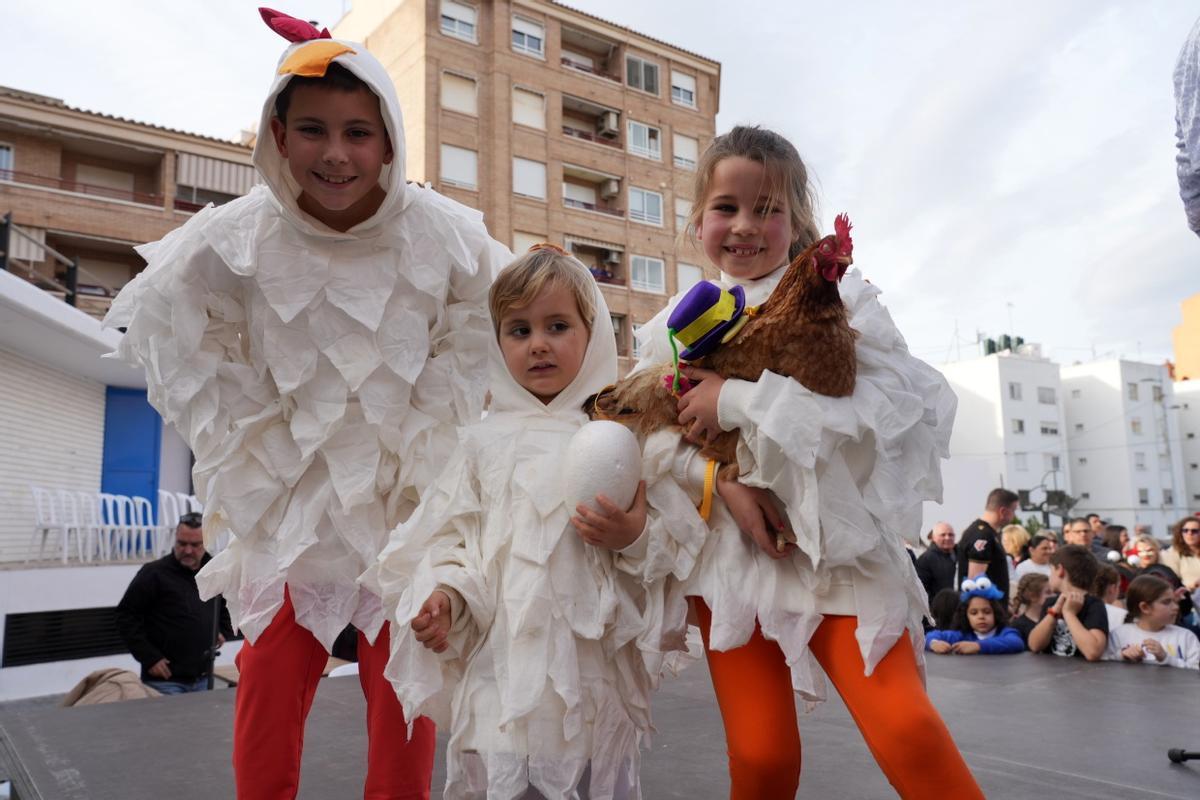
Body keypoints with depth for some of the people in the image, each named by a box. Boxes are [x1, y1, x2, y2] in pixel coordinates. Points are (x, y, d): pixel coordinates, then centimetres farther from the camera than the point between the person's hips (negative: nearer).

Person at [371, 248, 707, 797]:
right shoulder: (486, 443, 5)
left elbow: (683, 540, 2)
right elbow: (452, 534, 6)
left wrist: (637, 539, -17)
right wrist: (442, 594, -11)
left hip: (597, 665, 0)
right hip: (504, 665, 1)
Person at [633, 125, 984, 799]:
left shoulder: (837, 298, -2)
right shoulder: (679, 324, 6)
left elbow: (904, 401, -18)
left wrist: (743, 401, -21)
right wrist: (724, 485, -17)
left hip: (838, 545, -2)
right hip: (731, 553, 2)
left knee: (905, 728, -14)